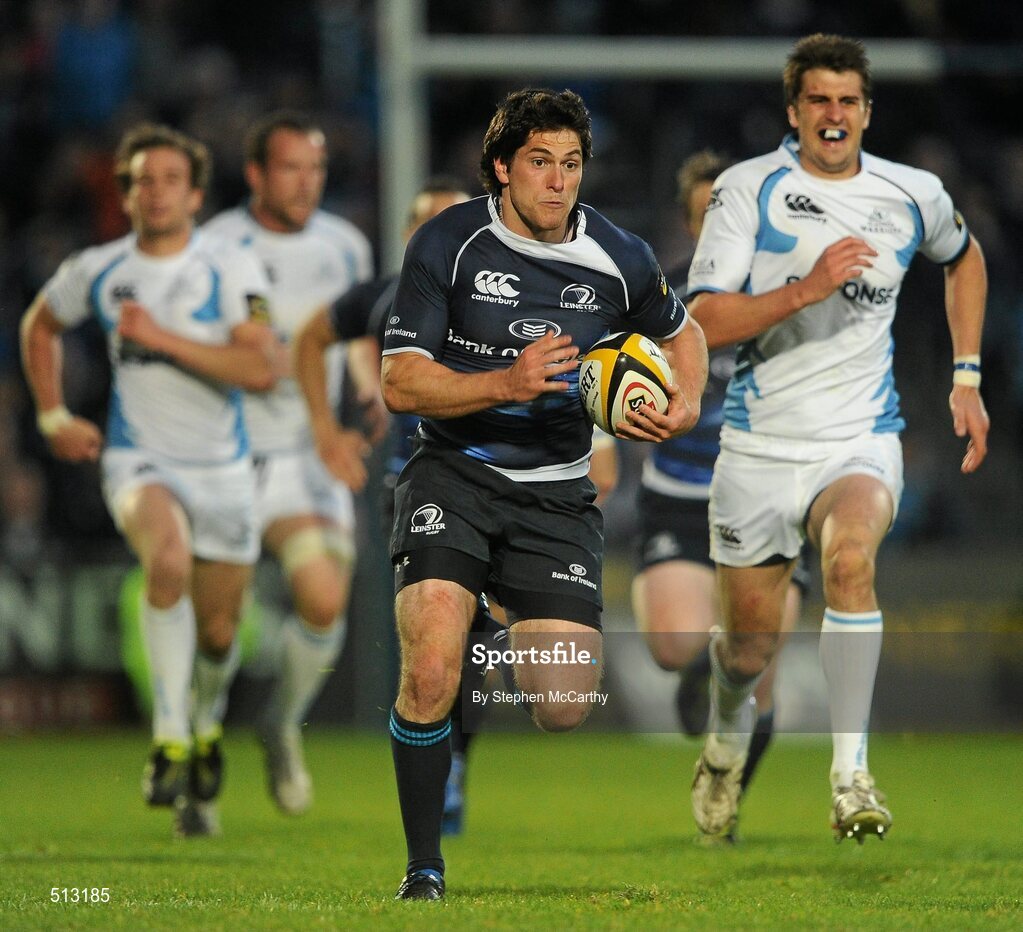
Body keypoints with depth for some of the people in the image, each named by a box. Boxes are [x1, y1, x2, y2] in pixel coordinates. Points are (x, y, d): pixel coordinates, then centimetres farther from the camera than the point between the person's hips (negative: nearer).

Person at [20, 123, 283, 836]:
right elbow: (40, 326, 22)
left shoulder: (231, 271, -8)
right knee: (169, 557, -34)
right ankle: (170, 743, -28)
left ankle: (205, 730, 46)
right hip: (140, 461, -1)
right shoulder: (96, 272, 0)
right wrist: (53, 416, 14)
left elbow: (264, 369, -21)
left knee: (217, 633, 10)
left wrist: (164, 339, -24)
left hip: (223, 469, 1)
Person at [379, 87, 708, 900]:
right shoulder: (448, 244, -7)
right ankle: (424, 868, -7)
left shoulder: (619, 259, 0)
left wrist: (687, 404, -1)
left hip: (555, 496, 2)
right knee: (431, 674, -23)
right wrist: (507, 383, -23)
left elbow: (684, 332, 21)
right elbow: (400, 382, -9)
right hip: (454, 475, -2)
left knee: (568, 709, -9)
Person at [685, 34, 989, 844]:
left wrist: (966, 378, 19)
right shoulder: (749, 189, -6)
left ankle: (851, 775, -31)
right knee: (749, 640, 8)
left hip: (862, 441, 0)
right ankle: (728, 739, 44)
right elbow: (704, 321, -14)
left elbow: (964, 258, 26)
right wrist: (807, 288, -26)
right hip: (760, 443, 0)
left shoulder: (914, 195, 2)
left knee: (850, 556, -32)